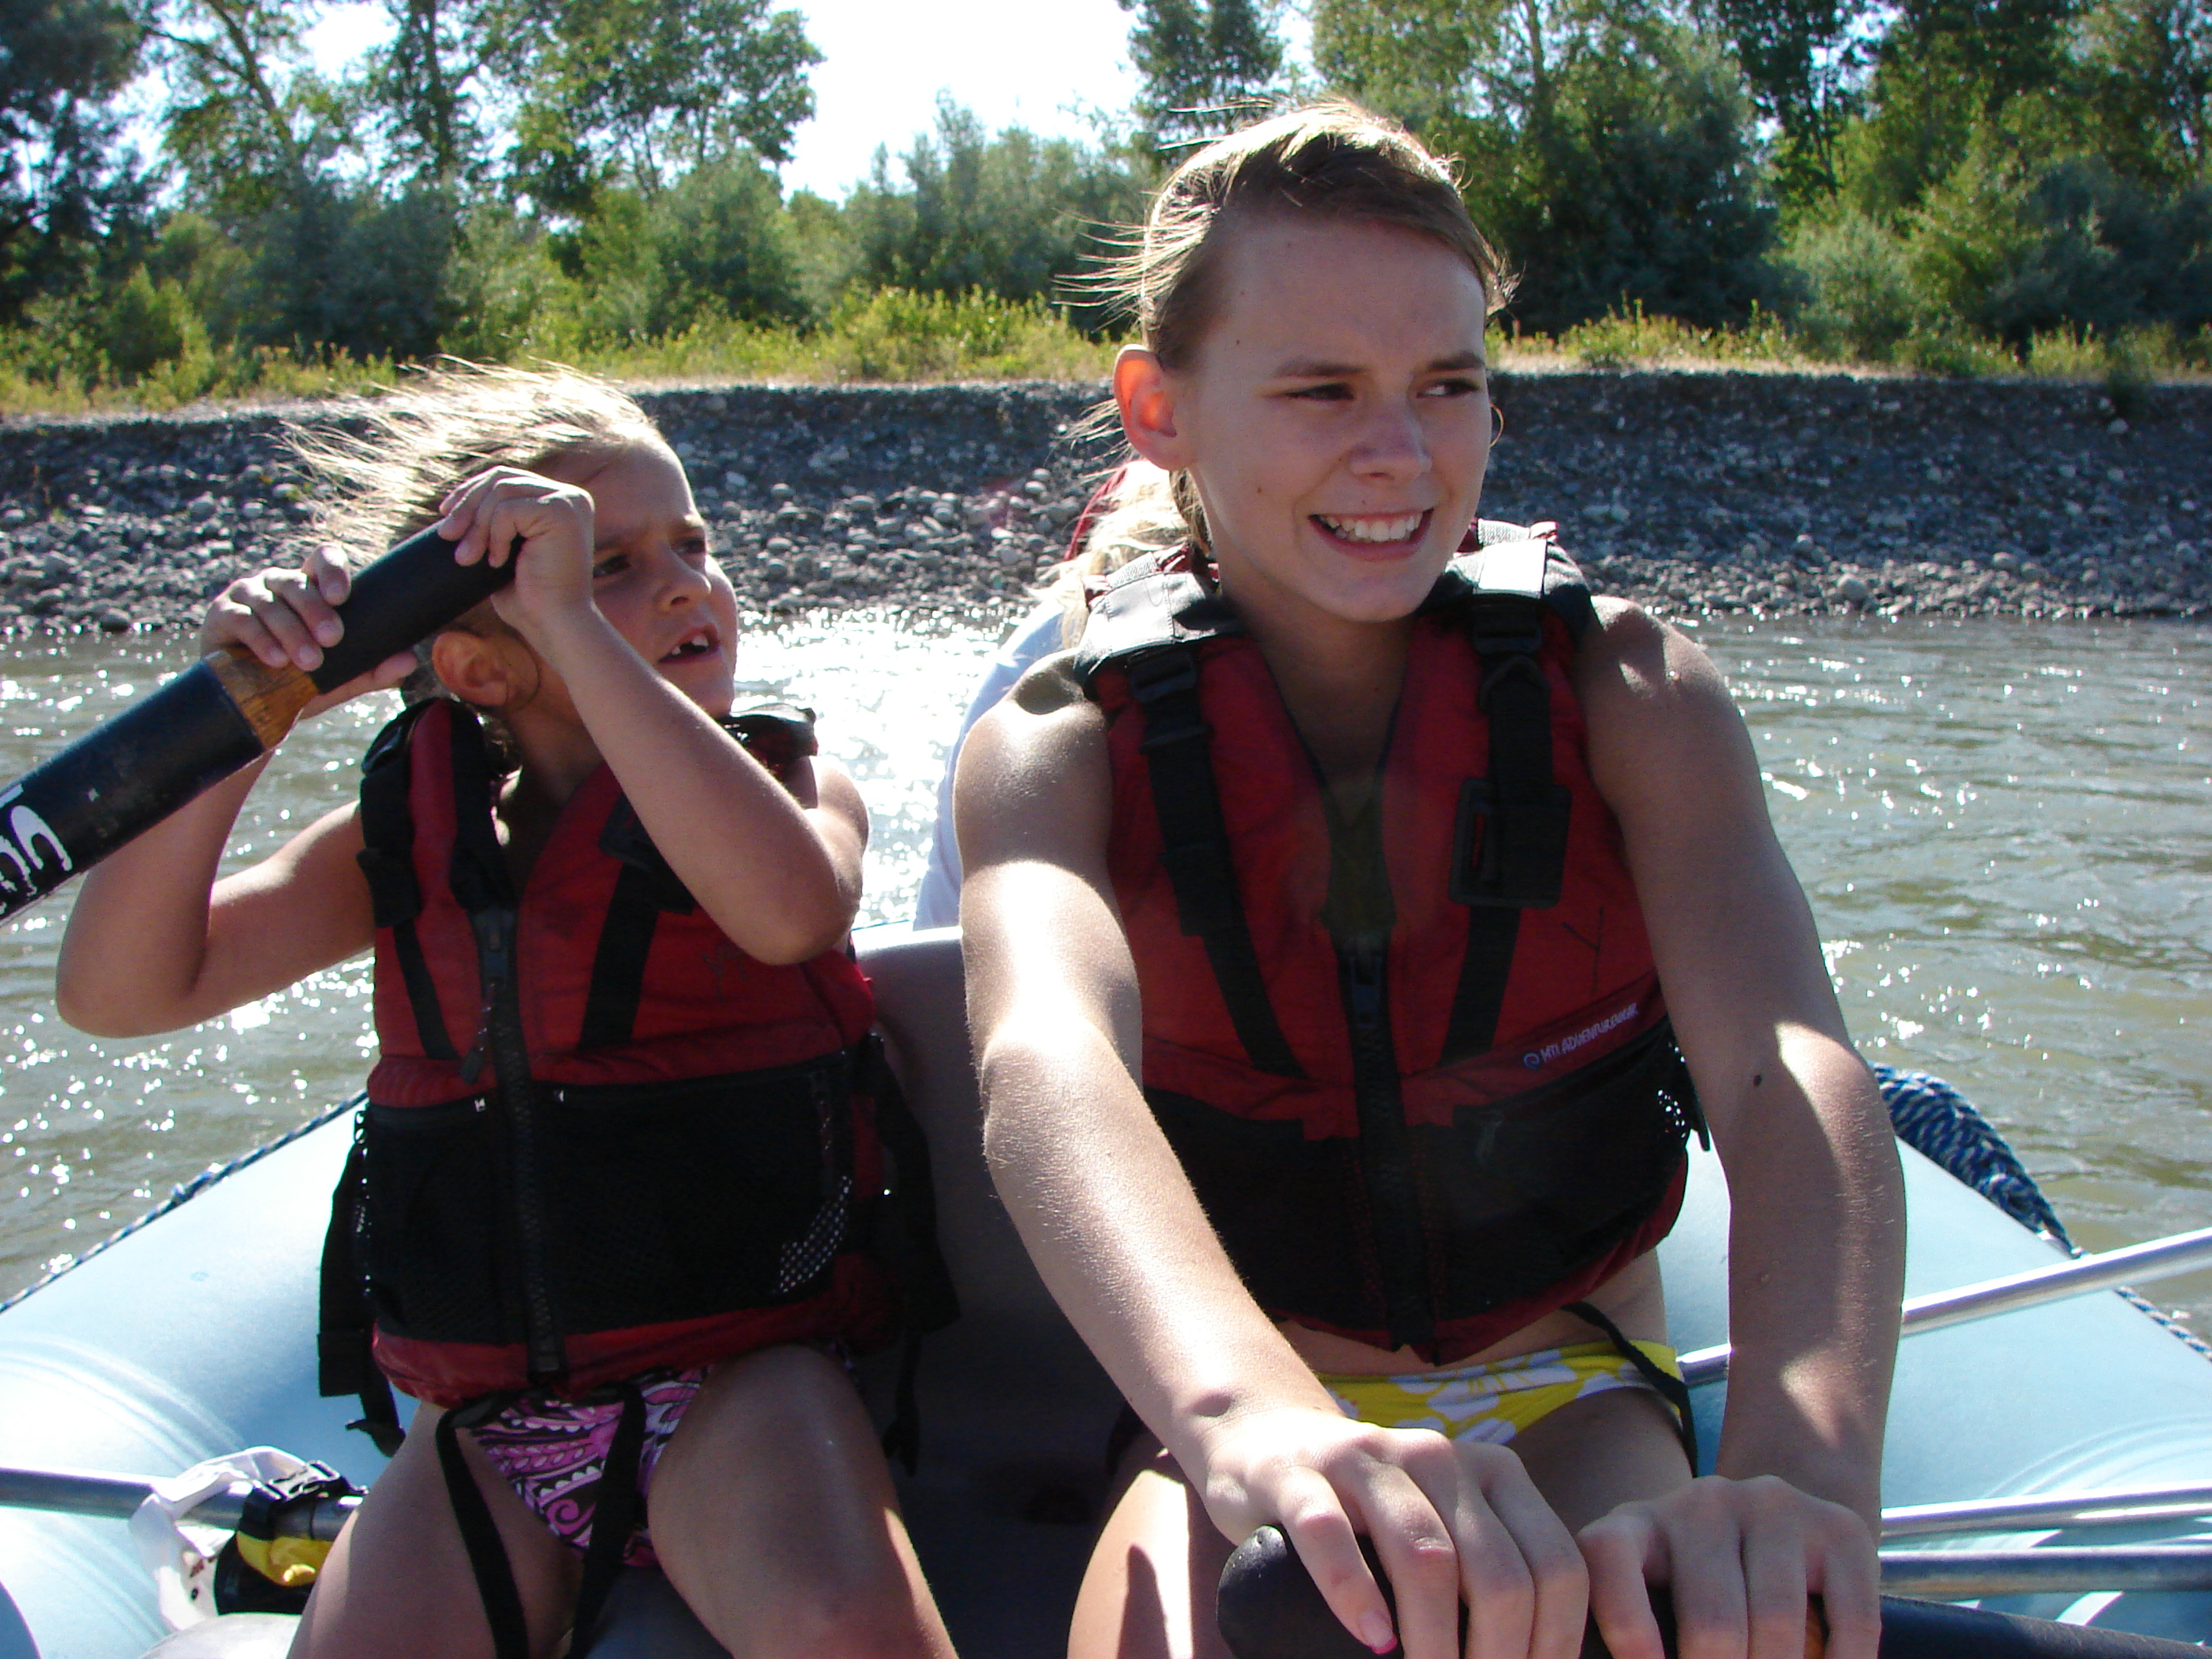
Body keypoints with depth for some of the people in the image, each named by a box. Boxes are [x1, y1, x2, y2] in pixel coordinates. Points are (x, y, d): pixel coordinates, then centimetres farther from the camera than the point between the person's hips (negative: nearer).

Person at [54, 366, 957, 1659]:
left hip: (738, 1377, -3)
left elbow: (789, 907, -25)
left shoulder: (786, 782, 1)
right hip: (486, 1421, 3)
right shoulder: (408, 834, 9)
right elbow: (122, 992, 0)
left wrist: (574, 622, -24)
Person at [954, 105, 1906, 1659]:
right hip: (1233, 1410, -1)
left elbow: (1786, 1069, -22)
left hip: (1571, 1400, 1)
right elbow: (1048, 1063, -30)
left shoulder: (1624, 692, -5)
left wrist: (1799, 1468, -44)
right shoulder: (1058, 751, -8)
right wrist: (1248, 1414, -52)